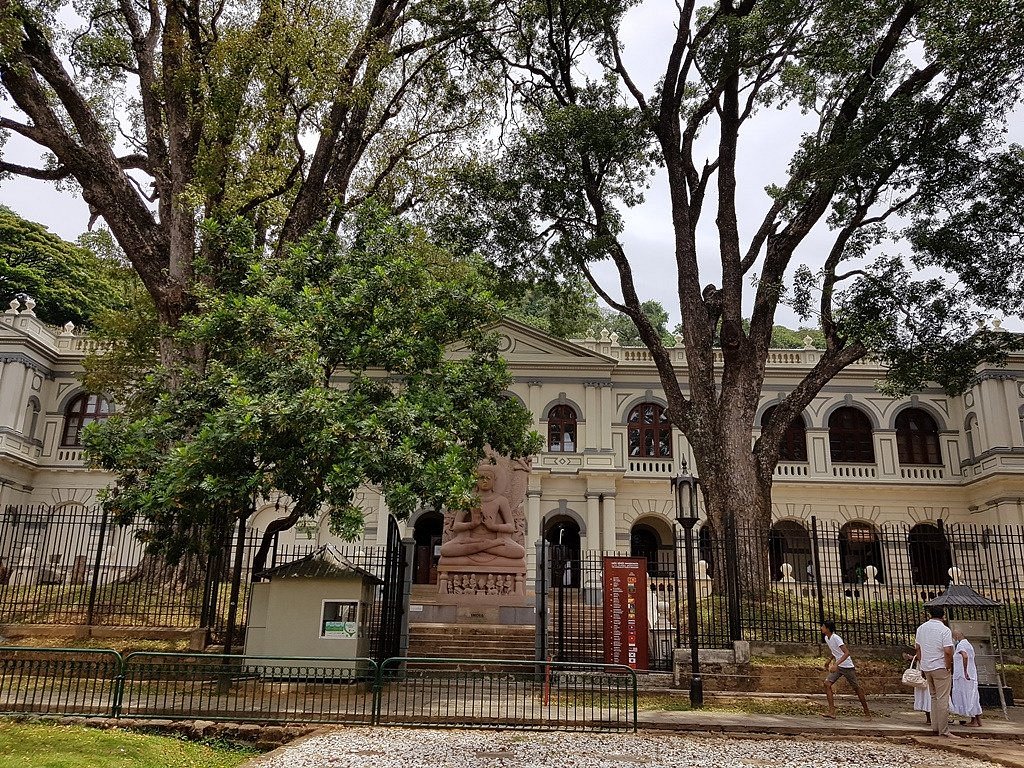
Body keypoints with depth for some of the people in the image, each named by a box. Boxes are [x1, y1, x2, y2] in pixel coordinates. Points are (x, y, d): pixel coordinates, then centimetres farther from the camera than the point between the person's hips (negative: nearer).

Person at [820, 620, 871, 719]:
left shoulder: (836, 638, -22)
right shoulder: (826, 638, 4)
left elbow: (847, 653, -31)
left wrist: (836, 664, -39)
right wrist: (829, 661, 24)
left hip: (847, 666, -7)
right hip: (837, 666, 8)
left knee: (856, 688, 5)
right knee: (827, 684, -10)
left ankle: (867, 712, 23)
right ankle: (832, 712, -13)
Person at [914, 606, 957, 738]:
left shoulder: (921, 628, 8)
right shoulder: (945, 630, -11)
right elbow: (948, 651, -19)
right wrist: (949, 667, -8)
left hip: (926, 667, 6)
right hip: (940, 667, -6)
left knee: (934, 697, 16)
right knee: (943, 699, -2)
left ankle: (935, 727, 17)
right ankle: (943, 730, -1)